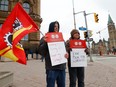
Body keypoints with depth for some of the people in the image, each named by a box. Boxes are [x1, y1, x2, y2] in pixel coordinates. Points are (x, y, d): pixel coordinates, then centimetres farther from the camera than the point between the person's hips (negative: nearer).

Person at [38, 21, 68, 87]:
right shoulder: (45, 38, 3)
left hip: (62, 66, 5)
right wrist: (45, 42, -20)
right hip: (51, 67, -4)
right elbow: (42, 51, -4)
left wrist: (66, 53, -4)